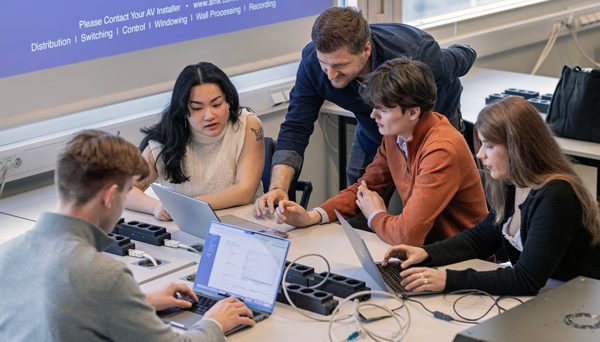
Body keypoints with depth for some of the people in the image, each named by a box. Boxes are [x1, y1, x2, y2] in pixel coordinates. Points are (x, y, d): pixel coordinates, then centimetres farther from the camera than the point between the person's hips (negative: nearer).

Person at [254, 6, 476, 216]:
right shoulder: (312, 62, -32)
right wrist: (278, 187, -40)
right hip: (371, 135, 3)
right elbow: (295, 128, -27)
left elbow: (465, 57, -19)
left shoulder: (417, 55, -42)